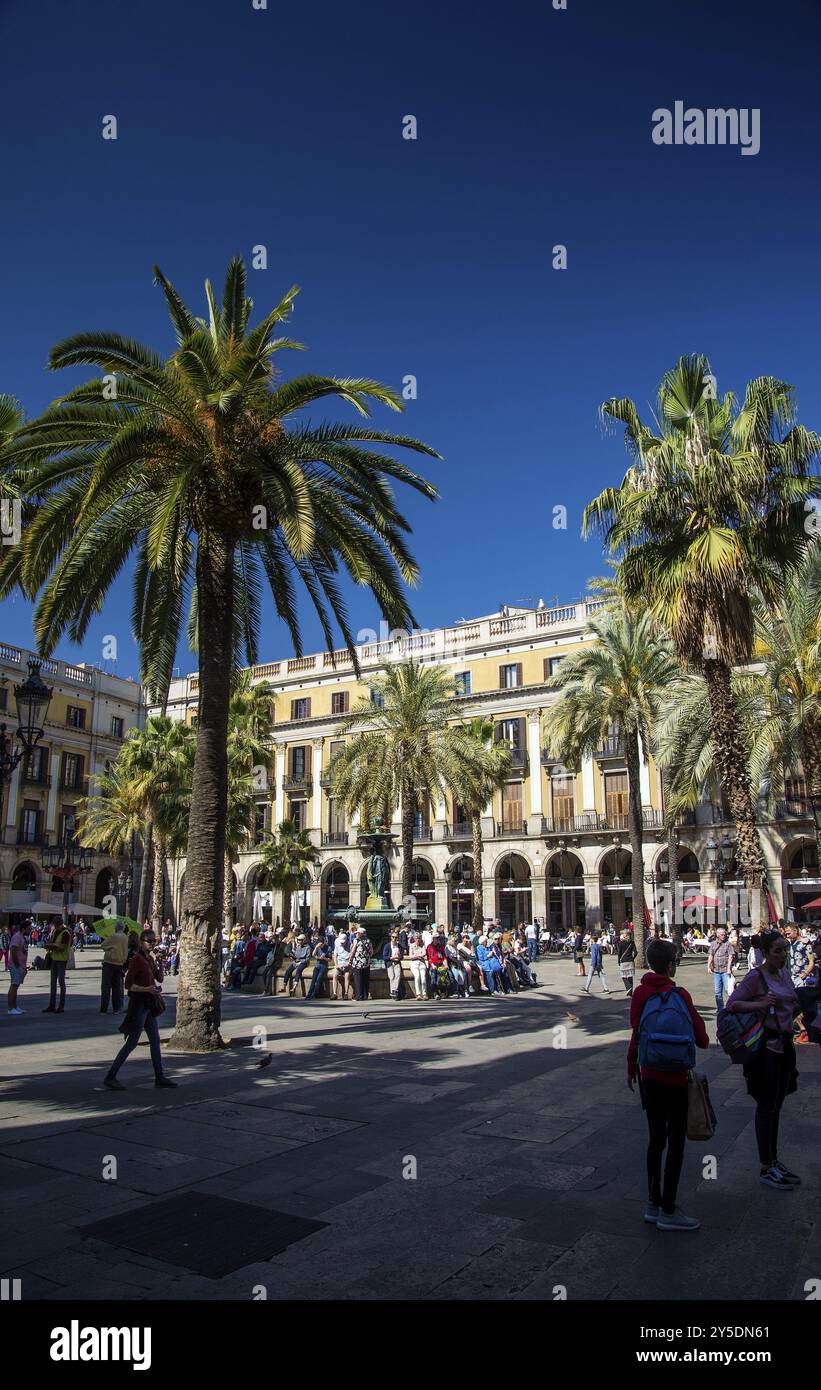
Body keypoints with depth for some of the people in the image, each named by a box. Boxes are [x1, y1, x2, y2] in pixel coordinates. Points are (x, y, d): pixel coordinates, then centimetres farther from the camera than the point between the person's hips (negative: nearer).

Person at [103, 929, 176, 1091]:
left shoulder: (150, 958, 10)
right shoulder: (137, 959, -15)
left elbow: (158, 979, 14)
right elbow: (128, 985, -18)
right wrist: (147, 989, -27)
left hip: (149, 1004, 9)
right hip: (139, 1003, -9)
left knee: (155, 1041, 11)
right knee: (132, 1043, -6)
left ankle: (159, 1077, 19)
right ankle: (110, 1077, 3)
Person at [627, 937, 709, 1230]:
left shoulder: (640, 993, -4)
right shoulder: (680, 996, -13)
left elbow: (635, 1033, -1)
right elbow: (702, 1040, -10)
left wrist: (631, 1069, 11)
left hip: (648, 1076, 4)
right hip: (677, 1078, -4)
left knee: (656, 1139, 16)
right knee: (676, 1143, 7)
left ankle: (653, 1204, 24)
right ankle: (668, 1211, 12)